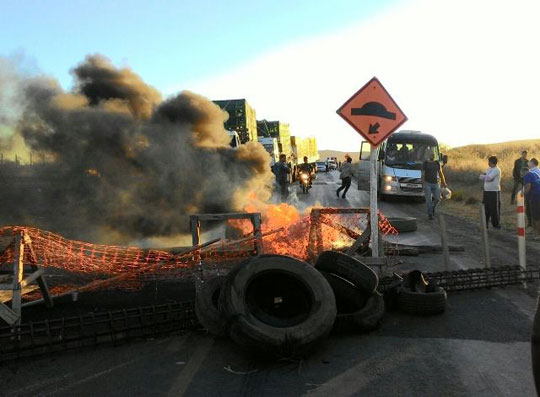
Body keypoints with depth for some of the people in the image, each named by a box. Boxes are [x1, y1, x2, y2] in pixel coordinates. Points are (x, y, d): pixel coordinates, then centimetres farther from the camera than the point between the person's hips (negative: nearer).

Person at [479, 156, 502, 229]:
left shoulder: (496, 170, -11)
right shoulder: (488, 169, 15)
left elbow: (488, 178, -21)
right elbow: (481, 177, 7)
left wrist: (484, 176, -1)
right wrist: (486, 176, -12)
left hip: (494, 192, -8)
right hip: (486, 191, 8)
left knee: (494, 209, -2)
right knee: (485, 208, 10)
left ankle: (496, 225, 8)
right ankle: (485, 224, 18)